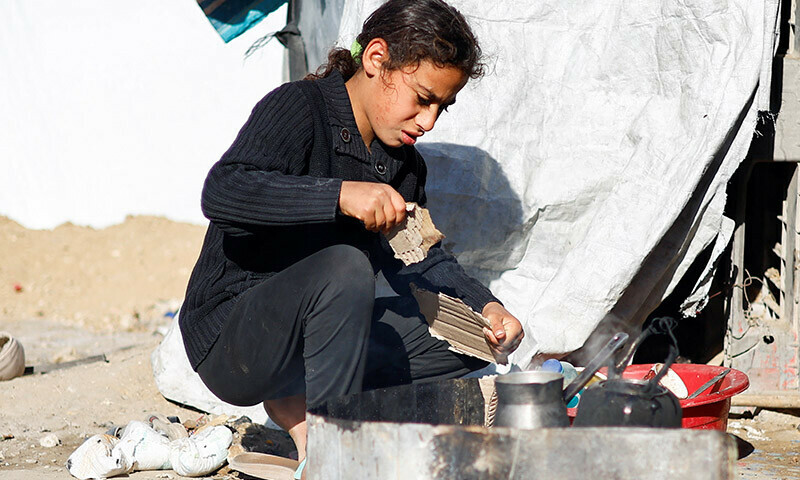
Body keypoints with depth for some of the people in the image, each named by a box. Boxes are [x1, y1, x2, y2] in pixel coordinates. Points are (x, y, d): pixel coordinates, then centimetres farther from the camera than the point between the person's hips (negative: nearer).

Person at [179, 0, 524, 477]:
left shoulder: (405, 164, 11)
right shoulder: (297, 108, -14)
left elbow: (419, 262, 17)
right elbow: (221, 193, -29)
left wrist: (486, 306, -2)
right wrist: (340, 195, -40)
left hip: (314, 342, 8)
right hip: (228, 344, -8)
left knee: (471, 341, -1)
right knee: (343, 266, -35)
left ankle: (298, 405, -4)